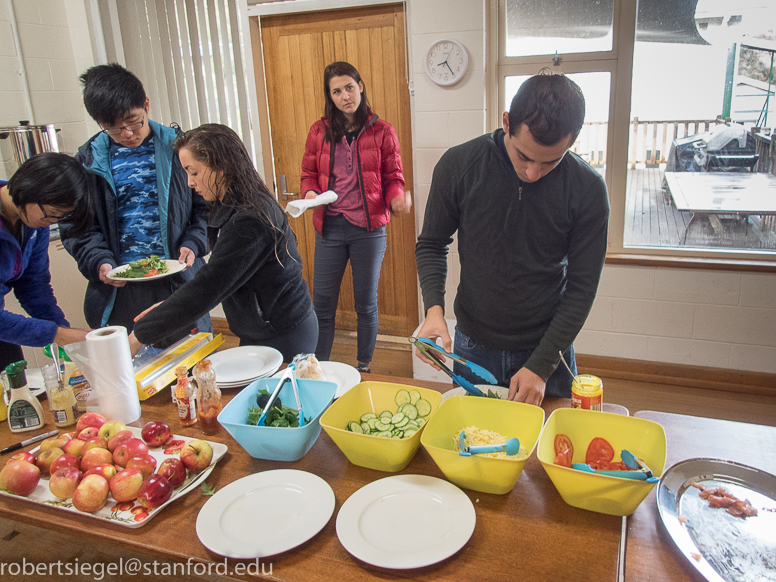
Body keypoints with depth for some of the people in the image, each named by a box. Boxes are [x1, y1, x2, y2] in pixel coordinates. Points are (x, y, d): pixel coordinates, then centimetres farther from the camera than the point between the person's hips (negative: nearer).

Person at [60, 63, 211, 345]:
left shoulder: (176, 147, 2)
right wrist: (99, 262, -10)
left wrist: (193, 243, -11)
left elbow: (206, 204, 5)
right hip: (119, 289, 1)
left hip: (179, 281, -1)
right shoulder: (89, 160, 5)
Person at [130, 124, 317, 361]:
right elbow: (214, 279, 13)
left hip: (283, 337, -9)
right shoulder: (229, 210, 7)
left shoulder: (248, 221, -25)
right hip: (259, 333, 9)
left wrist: (139, 335, -18)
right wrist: (168, 308, 3)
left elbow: (206, 288, -25)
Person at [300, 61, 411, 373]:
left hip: (369, 228, -1)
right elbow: (309, 173, 11)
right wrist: (310, 194, -10)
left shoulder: (381, 130, 0)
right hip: (329, 226, 2)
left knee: (366, 302, 10)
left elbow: (393, 177, 2)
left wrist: (397, 198, -19)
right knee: (322, 301, 8)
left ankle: (364, 367, 28)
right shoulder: (319, 130, 5)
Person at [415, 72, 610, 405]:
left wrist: (541, 365, -16)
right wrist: (434, 309, -18)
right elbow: (432, 244, -2)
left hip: (547, 349, 0)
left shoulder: (587, 189, -16)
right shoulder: (458, 165, -15)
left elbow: (582, 287, -11)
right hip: (473, 346, 1)